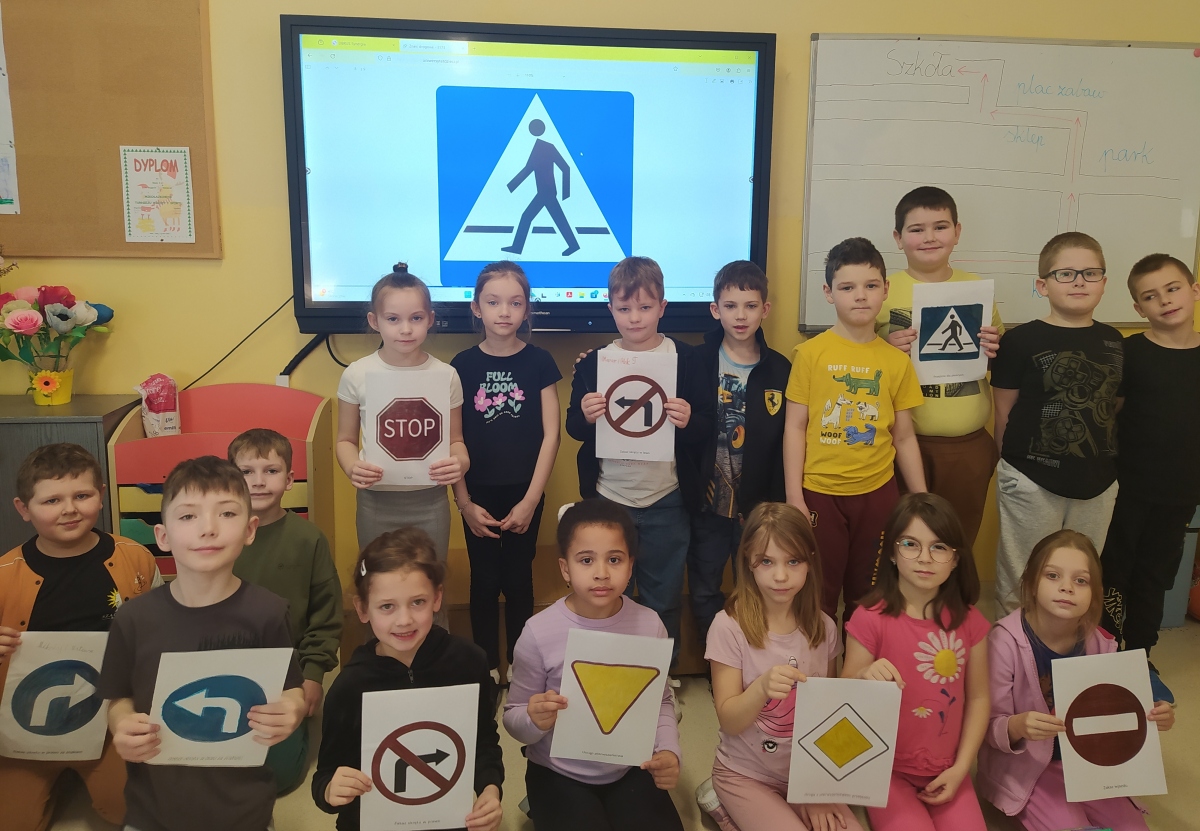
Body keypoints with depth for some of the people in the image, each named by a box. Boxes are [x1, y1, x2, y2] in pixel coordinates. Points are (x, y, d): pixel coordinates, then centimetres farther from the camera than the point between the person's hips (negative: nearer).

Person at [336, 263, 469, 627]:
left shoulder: (445, 375, -5)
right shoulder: (358, 375, -6)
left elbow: (455, 439, 3)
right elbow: (346, 439, 3)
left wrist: (459, 462, -20)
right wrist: (353, 468, -18)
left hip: (430, 500, 0)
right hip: (377, 501, 0)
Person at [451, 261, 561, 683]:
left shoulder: (539, 362, -3)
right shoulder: (463, 364, -2)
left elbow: (550, 434, -5)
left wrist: (531, 500, -9)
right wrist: (464, 502, -6)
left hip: (524, 493, 0)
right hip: (479, 494, 1)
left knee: (518, 580, 10)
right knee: (484, 581, 10)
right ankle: (486, 668, 26)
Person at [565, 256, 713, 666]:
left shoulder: (684, 359, -4)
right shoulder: (593, 362, 0)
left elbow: (706, 428, -2)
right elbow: (573, 428, 3)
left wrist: (689, 421, -23)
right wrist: (585, 416, -18)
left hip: (666, 502, -1)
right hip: (608, 498, 1)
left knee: (663, 600, 12)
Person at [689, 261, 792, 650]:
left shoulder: (779, 370, -2)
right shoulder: (696, 363, -5)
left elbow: (786, 444, -3)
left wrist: (779, 505, -4)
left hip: (757, 507, 0)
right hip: (707, 503, 0)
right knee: (704, 593, 14)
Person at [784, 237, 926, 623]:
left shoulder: (897, 361, 2)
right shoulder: (811, 353, -5)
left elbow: (904, 437, 6)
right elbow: (795, 427, -4)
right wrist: (794, 497, -8)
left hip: (877, 493, 2)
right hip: (819, 493, -2)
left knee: (867, 597, 14)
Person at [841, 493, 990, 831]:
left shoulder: (968, 621, -4)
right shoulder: (870, 619, -16)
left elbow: (978, 697, 4)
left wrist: (960, 768, -3)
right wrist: (865, 677, -32)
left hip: (947, 772, 3)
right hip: (887, 770, -3)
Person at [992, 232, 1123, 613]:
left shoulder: (1113, 341, 4)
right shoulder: (1021, 341, -10)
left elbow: (1115, 404, 12)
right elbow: (1004, 411, -5)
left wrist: (1110, 466, 7)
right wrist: (1015, 465, -1)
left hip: (1098, 482, 5)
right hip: (1032, 483, -4)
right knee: (1021, 581, 8)